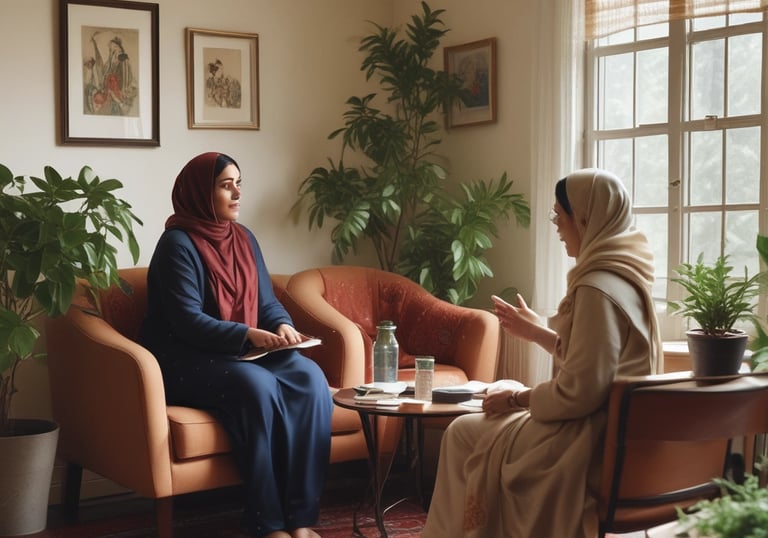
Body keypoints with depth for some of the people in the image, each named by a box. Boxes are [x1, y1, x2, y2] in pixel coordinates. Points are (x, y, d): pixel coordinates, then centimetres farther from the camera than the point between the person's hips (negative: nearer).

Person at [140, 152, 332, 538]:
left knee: (310, 377, -22)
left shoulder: (243, 238, 13)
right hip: (186, 360, -7)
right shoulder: (177, 243, -10)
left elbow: (267, 302, 13)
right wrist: (248, 335, -29)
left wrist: (282, 326, -10)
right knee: (256, 384, -36)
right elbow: (187, 321, -19)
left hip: (245, 353, 7)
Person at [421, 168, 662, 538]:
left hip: (591, 441, -10)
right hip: (614, 429, 10)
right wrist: (536, 331, 19)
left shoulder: (598, 289, -24)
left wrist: (517, 399, -11)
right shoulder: (623, 276, 7)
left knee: (465, 434, 4)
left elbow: (579, 392, -25)